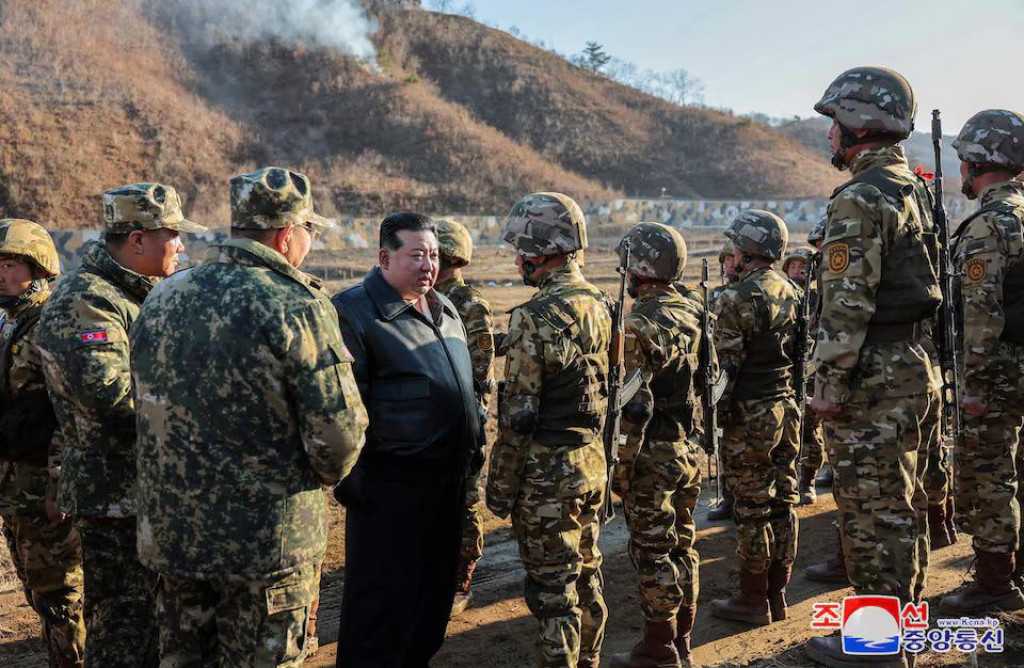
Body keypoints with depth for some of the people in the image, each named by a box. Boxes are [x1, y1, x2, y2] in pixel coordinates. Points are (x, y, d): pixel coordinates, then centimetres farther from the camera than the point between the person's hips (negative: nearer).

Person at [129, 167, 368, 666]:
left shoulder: (160, 300, 3)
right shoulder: (297, 307, -17)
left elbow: (150, 410, 11)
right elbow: (337, 433, -20)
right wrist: (325, 474, 2)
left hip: (170, 531, 6)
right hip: (270, 542, -6)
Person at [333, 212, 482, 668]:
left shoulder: (444, 310, 13)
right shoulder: (354, 311, -12)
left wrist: (475, 449, 20)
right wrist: (349, 476, -17)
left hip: (448, 478, 8)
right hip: (389, 484, -8)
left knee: (435, 592, 18)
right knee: (381, 597, 2)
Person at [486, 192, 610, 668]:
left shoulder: (536, 317, -20)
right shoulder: (599, 304, 5)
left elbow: (518, 415, -18)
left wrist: (499, 486, -10)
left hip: (547, 472, -8)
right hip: (592, 463, 8)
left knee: (553, 590, 2)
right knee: (586, 576, 20)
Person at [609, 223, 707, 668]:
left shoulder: (637, 324, -19)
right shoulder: (693, 314, 6)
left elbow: (634, 405, -22)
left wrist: (621, 465, -15)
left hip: (653, 454, -8)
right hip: (690, 448, 8)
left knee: (653, 553, 2)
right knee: (682, 546, 15)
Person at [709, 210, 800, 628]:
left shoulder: (737, 299, -16)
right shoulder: (793, 292, 8)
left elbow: (725, 367, -17)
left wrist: (711, 416, -9)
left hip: (750, 417, -7)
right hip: (788, 407, 8)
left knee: (752, 509, 1)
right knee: (783, 502, 12)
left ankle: (753, 600, 11)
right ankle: (777, 595, 22)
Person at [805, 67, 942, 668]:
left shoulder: (861, 199, -17)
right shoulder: (914, 190, 14)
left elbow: (848, 304, -21)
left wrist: (829, 382, -16)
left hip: (873, 380, -10)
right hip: (914, 367, 10)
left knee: (871, 511, -1)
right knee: (905, 504, 17)